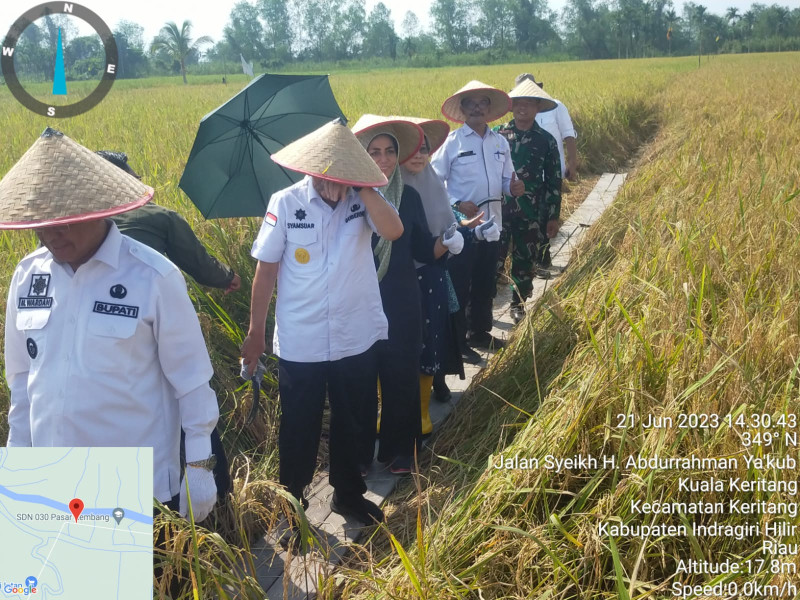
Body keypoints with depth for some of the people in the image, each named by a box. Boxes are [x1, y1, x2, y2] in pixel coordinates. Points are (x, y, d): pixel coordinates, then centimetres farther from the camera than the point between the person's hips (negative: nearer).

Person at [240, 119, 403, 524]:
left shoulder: (362, 200, -6)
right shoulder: (285, 203, -10)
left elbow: (393, 230, -26)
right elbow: (266, 270, -5)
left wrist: (361, 188, -22)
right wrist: (256, 333, -2)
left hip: (357, 340, 2)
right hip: (300, 346, -2)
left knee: (352, 424, 21)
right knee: (299, 430, 15)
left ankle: (348, 494, 43)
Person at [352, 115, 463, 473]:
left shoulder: (409, 197, 2)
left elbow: (424, 251, 6)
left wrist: (446, 241, -12)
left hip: (402, 308, 3)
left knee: (401, 378, 10)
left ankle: (399, 451, 27)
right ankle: (358, 452, 25)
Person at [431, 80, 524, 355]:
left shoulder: (500, 142, 8)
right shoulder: (451, 141, -7)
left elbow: (505, 180, 14)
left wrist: (513, 187, -9)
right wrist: (456, 204, -18)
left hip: (492, 226, 5)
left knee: (485, 286, 17)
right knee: (458, 287, 2)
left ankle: (480, 333, 33)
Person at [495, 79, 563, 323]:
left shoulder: (546, 140, 1)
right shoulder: (497, 134, -1)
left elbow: (554, 181, 5)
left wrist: (553, 216, 3)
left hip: (531, 213, 1)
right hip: (498, 209, -1)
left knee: (525, 262, 11)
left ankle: (518, 304, 27)